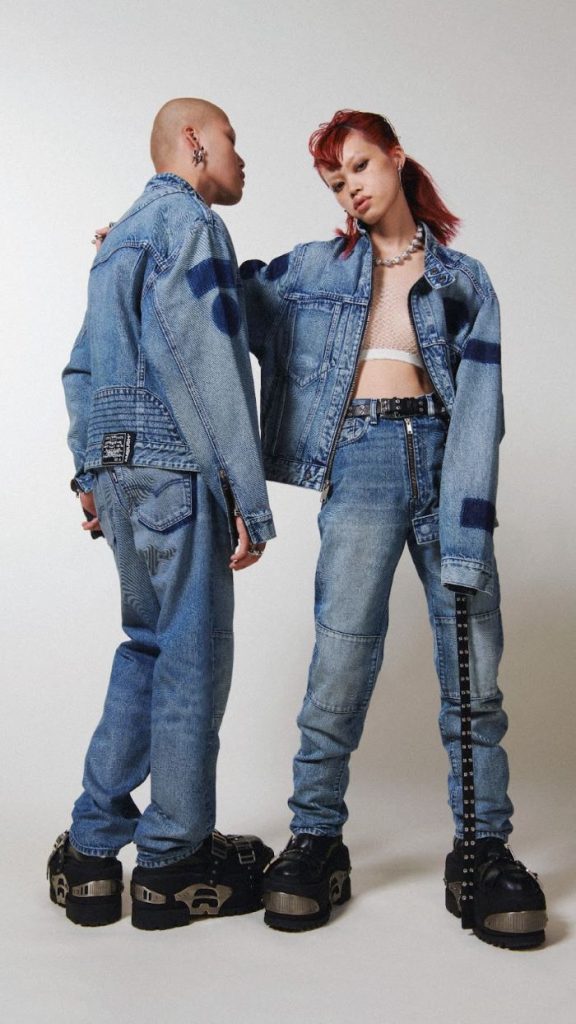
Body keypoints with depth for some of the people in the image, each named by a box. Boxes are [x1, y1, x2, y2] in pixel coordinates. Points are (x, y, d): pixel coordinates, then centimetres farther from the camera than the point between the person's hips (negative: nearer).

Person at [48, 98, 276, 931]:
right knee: (192, 658, 0)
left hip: (119, 471, 9)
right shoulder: (190, 222, -6)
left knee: (148, 649, 15)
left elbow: (83, 368, 22)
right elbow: (209, 364, -16)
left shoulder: (121, 236, 23)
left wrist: (89, 473, 22)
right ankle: (173, 863, 12)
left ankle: (91, 850, 18)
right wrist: (251, 500, -16)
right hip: (174, 467, -9)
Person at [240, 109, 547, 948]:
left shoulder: (463, 279, 13)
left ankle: (482, 849, 11)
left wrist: (463, 531, -10)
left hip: (443, 458, 1)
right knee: (342, 661, -9)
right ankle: (316, 841, 8)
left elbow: (478, 400, 1)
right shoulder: (314, 269, 17)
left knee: (473, 662, -1)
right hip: (362, 464, 0)